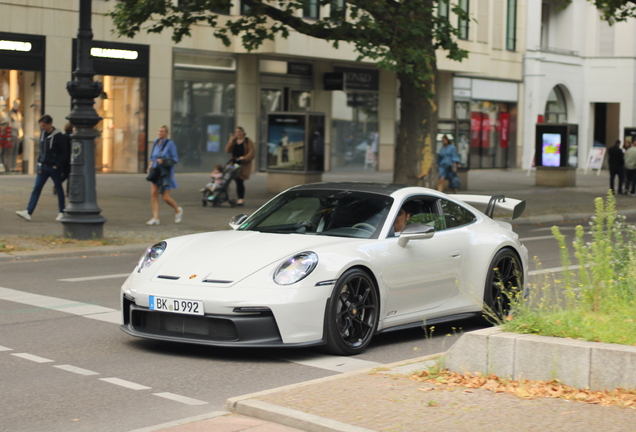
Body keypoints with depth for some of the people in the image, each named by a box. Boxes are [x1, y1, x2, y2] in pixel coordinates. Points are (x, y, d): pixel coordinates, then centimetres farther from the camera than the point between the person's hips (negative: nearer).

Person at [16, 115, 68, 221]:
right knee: (36, 188, -2)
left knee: (59, 189, 7)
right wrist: (39, 161, 7)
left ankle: (61, 212, 18)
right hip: (43, 167, 6)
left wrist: (57, 166, -13)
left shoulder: (58, 136, -12)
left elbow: (64, 153, -10)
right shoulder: (42, 133, 7)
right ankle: (28, 212, -8)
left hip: (54, 167, -6)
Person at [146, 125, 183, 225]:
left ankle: (178, 210, 25)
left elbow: (175, 159, -11)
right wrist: (151, 165, 3)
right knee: (153, 194, -8)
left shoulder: (170, 144, -9)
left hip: (166, 173, -5)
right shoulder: (156, 143, 8)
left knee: (165, 197, -3)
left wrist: (163, 161, -24)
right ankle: (155, 218, -7)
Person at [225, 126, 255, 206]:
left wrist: (244, 158, -23)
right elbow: (227, 150, 4)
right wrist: (231, 141, -4)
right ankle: (240, 198, 9)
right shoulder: (234, 141, 16)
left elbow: (251, 153, -8)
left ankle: (241, 199, -10)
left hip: (244, 164, -5)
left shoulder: (248, 141, 1)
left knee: (240, 181, -14)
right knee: (237, 181, 2)